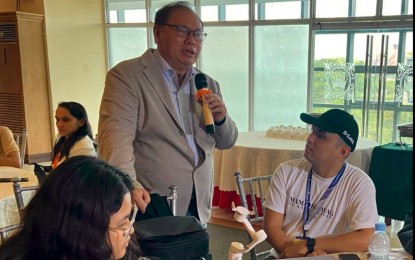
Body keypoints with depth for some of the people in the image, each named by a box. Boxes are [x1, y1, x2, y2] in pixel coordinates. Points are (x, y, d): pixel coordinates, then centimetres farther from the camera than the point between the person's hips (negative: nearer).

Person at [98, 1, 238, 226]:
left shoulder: (208, 85, 10)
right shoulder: (126, 76, -8)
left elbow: (226, 142, 14)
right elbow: (116, 135, -21)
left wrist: (221, 119, -8)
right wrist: (128, 185, -37)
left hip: (198, 207, 6)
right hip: (151, 209, -5)